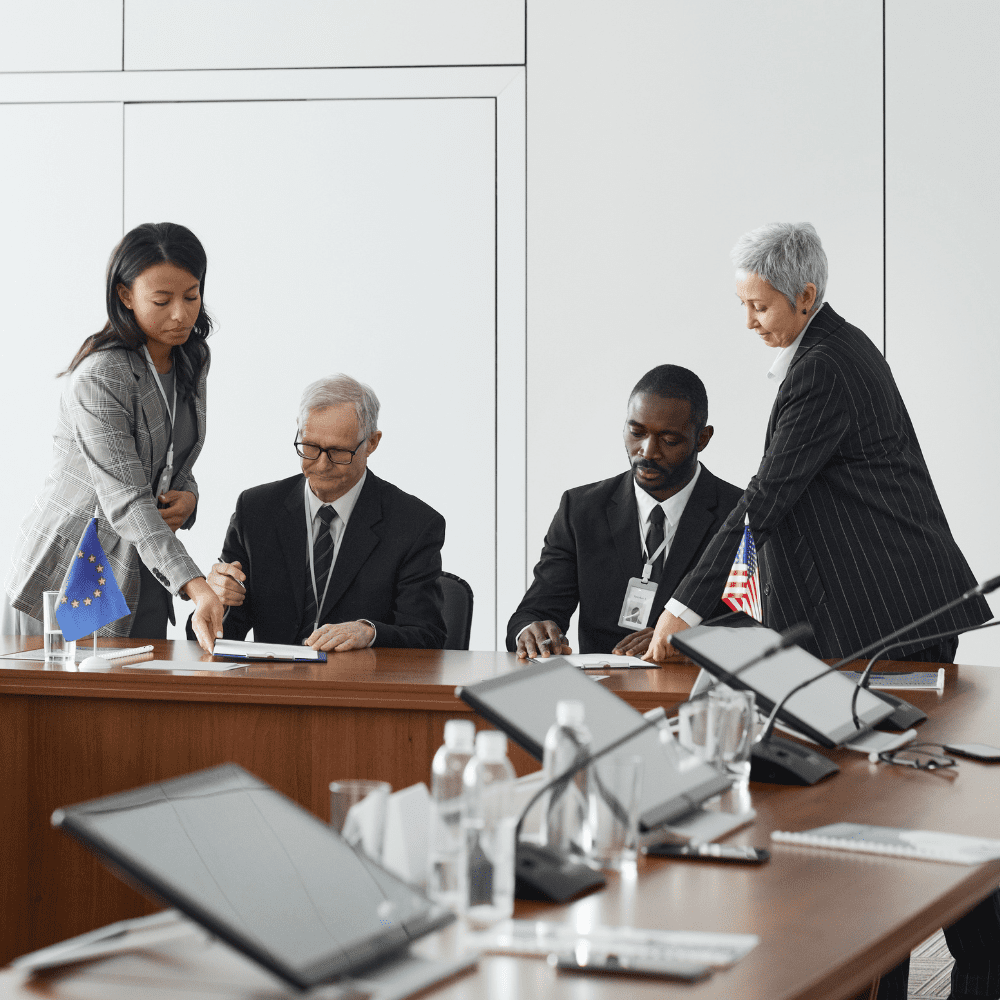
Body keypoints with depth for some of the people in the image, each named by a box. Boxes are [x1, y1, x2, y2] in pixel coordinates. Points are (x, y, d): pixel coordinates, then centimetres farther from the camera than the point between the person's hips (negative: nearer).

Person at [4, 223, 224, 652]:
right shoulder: (99, 378, -22)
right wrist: (196, 587, -39)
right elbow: (126, 500, -29)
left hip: (143, 581, 7)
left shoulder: (192, 361, 3)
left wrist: (187, 496, -8)